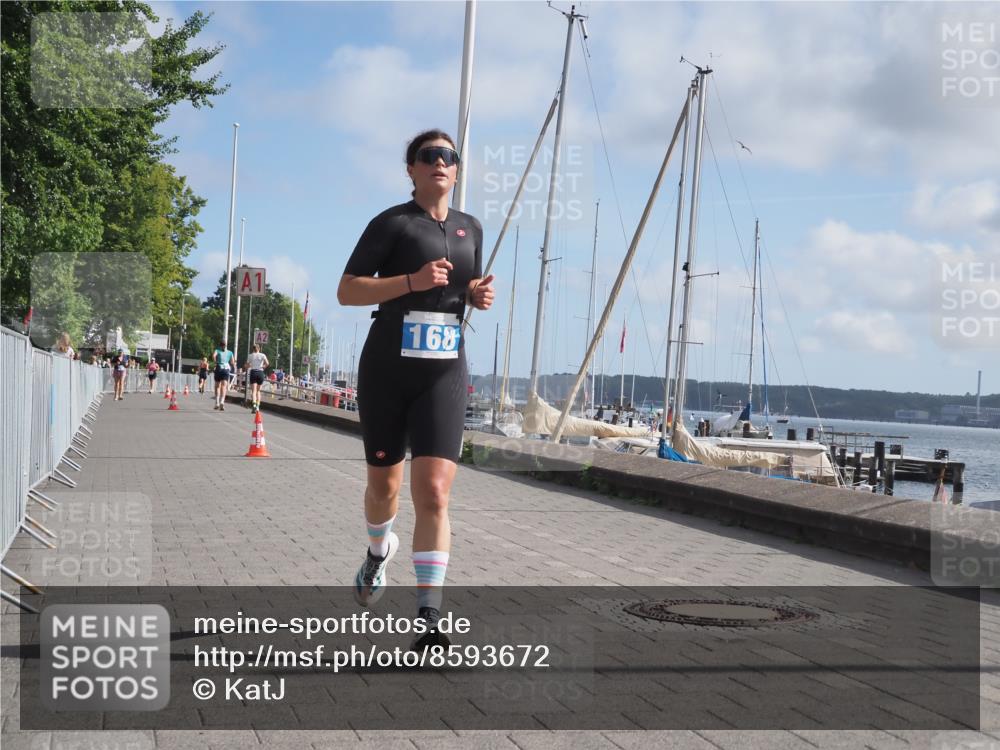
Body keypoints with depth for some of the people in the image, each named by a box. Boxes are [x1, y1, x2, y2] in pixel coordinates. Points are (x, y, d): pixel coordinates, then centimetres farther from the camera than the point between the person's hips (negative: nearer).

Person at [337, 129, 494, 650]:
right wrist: (413, 281, -19)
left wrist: (480, 295, 4)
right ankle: (379, 552, 46)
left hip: (444, 373, 2)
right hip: (386, 370, -2)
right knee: (383, 483, 13)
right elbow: (346, 290, -7)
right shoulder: (393, 222, -2)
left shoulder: (470, 229, 13)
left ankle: (428, 617, -11)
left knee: (434, 491, -12)